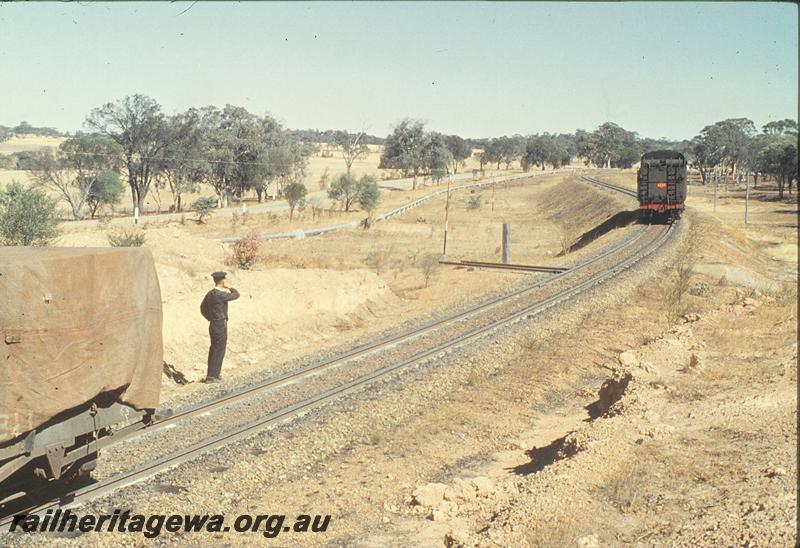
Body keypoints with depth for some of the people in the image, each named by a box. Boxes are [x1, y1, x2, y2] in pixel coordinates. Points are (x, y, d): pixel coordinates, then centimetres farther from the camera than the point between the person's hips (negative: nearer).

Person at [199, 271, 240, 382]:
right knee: (219, 351, -2)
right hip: (220, 326, -9)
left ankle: (211, 374, 24)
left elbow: (203, 308, 18)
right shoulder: (221, 295, -19)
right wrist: (229, 287, 3)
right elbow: (236, 295, -9)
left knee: (214, 350, 16)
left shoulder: (210, 294, 7)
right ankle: (213, 376, -1)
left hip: (213, 324, 9)